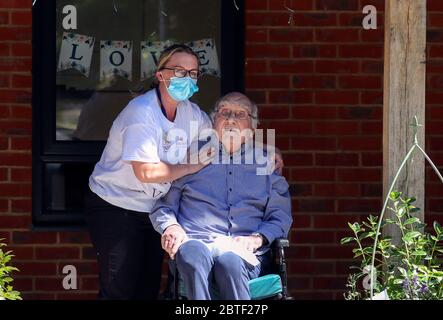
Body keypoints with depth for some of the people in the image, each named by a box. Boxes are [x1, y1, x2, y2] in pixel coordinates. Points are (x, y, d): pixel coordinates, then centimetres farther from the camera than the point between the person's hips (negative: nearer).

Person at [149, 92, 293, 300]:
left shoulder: (265, 163, 22)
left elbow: (280, 218, 17)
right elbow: (162, 206, 19)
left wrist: (257, 239, -4)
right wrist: (170, 226, -4)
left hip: (244, 251, 0)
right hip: (196, 241, 0)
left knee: (230, 261, -39)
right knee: (194, 255, -39)